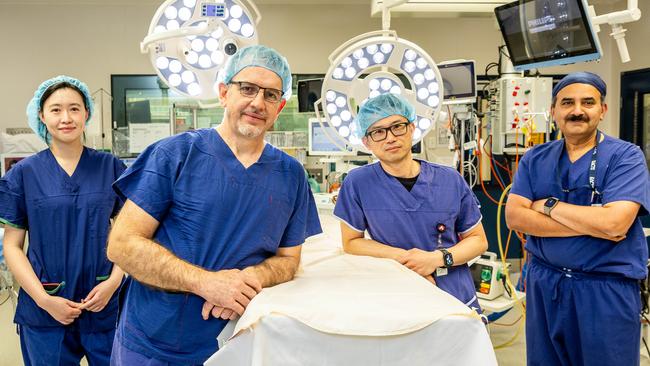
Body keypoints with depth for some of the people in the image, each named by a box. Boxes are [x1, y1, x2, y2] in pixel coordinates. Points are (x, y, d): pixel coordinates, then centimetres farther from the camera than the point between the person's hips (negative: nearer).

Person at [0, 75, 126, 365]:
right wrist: (44, 299, -10)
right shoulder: (24, 173, 0)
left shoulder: (111, 167, 1)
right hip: (43, 309, 0)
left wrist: (114, 280, -11)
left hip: (105, 303, 1)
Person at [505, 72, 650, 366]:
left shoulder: (626, 155, -7)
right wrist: (590, 225, -16)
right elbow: (514, 217, -9)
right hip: (543, 284, 4)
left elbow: (614, 222, -22)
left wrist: (549, 206, -10)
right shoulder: (535, 159, 3)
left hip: (607, 288, -3)